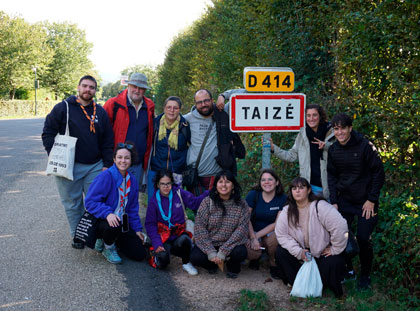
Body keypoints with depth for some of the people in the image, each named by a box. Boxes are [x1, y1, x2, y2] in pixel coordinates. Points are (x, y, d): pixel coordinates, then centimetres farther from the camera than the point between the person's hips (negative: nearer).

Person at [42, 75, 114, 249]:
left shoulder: (100, 112, 10)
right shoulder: (63, 108, -1)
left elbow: (108, 141, 12)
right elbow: (47, 133, 0)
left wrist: (107, 164, 5)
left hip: (95, 166, 3)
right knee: (73, 203, 8)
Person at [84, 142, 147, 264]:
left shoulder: (132, 180, 6)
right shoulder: (105, 176, -16)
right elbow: (90, 201, -20)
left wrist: (137, 229, 8)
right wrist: (107, 213, -34)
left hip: (122, 223, 6)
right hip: (102, 221, -6)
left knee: (140, 254, -3)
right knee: (114, 226, -41)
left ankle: (110, 239, 21)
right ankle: (108, 248, -4)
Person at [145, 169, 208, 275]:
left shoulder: (179, 193, 0)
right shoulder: (154, 201, -2)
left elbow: (195, 203, -3)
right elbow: (150, 224, -3)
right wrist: (157, 244, -15)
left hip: (179, 235, 1)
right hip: (163, 238, -1)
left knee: (184, 240, -36)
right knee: (163, 260, -27)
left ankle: (186, 263, -6)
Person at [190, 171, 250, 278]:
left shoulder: (241, 205, -6)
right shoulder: (207, 202, -6)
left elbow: (241, 230, -13)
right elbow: (199, 227, -10)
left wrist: (223, 252, -22)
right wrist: (211, 252, -20)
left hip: (230, 244, 0)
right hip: (209, 243, 1)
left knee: (240, 252, -31)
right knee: (196, 257, -26)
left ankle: (232, 267, 6)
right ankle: (212, 265, 11)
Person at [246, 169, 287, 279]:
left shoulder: (283, 199, -7)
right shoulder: (253, 194, -8)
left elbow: (276, 223, -9)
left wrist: (257, 235, -17)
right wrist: (253, 238, -18)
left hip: (270, 232, 1)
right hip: (252, 231, -1)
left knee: (275, 237, -35)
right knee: (252, 253, -31)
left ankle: (273, 263, -3)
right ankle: (255, 257, 11)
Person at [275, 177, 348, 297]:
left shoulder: (320, 207, -23)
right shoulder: (287, 211, -6)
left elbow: (340, 226, -30)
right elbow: (281, 234, -8)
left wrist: (335, 250, -21)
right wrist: (298, 252, -19)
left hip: (324, 251, -4)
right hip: (302, 250, 5)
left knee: (333, 263, -32)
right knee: (281, 252, -14)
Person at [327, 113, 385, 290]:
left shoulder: (364, 146, -13)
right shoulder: (333, 150, 2)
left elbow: (378, 173, -8)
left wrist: (372, 200, -11)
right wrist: (334, 201, 2)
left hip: (365, 201, -4)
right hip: (344, 200, 4)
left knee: (363, 239, -4)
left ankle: (365, 276, 16)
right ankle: (347, 270, 19)